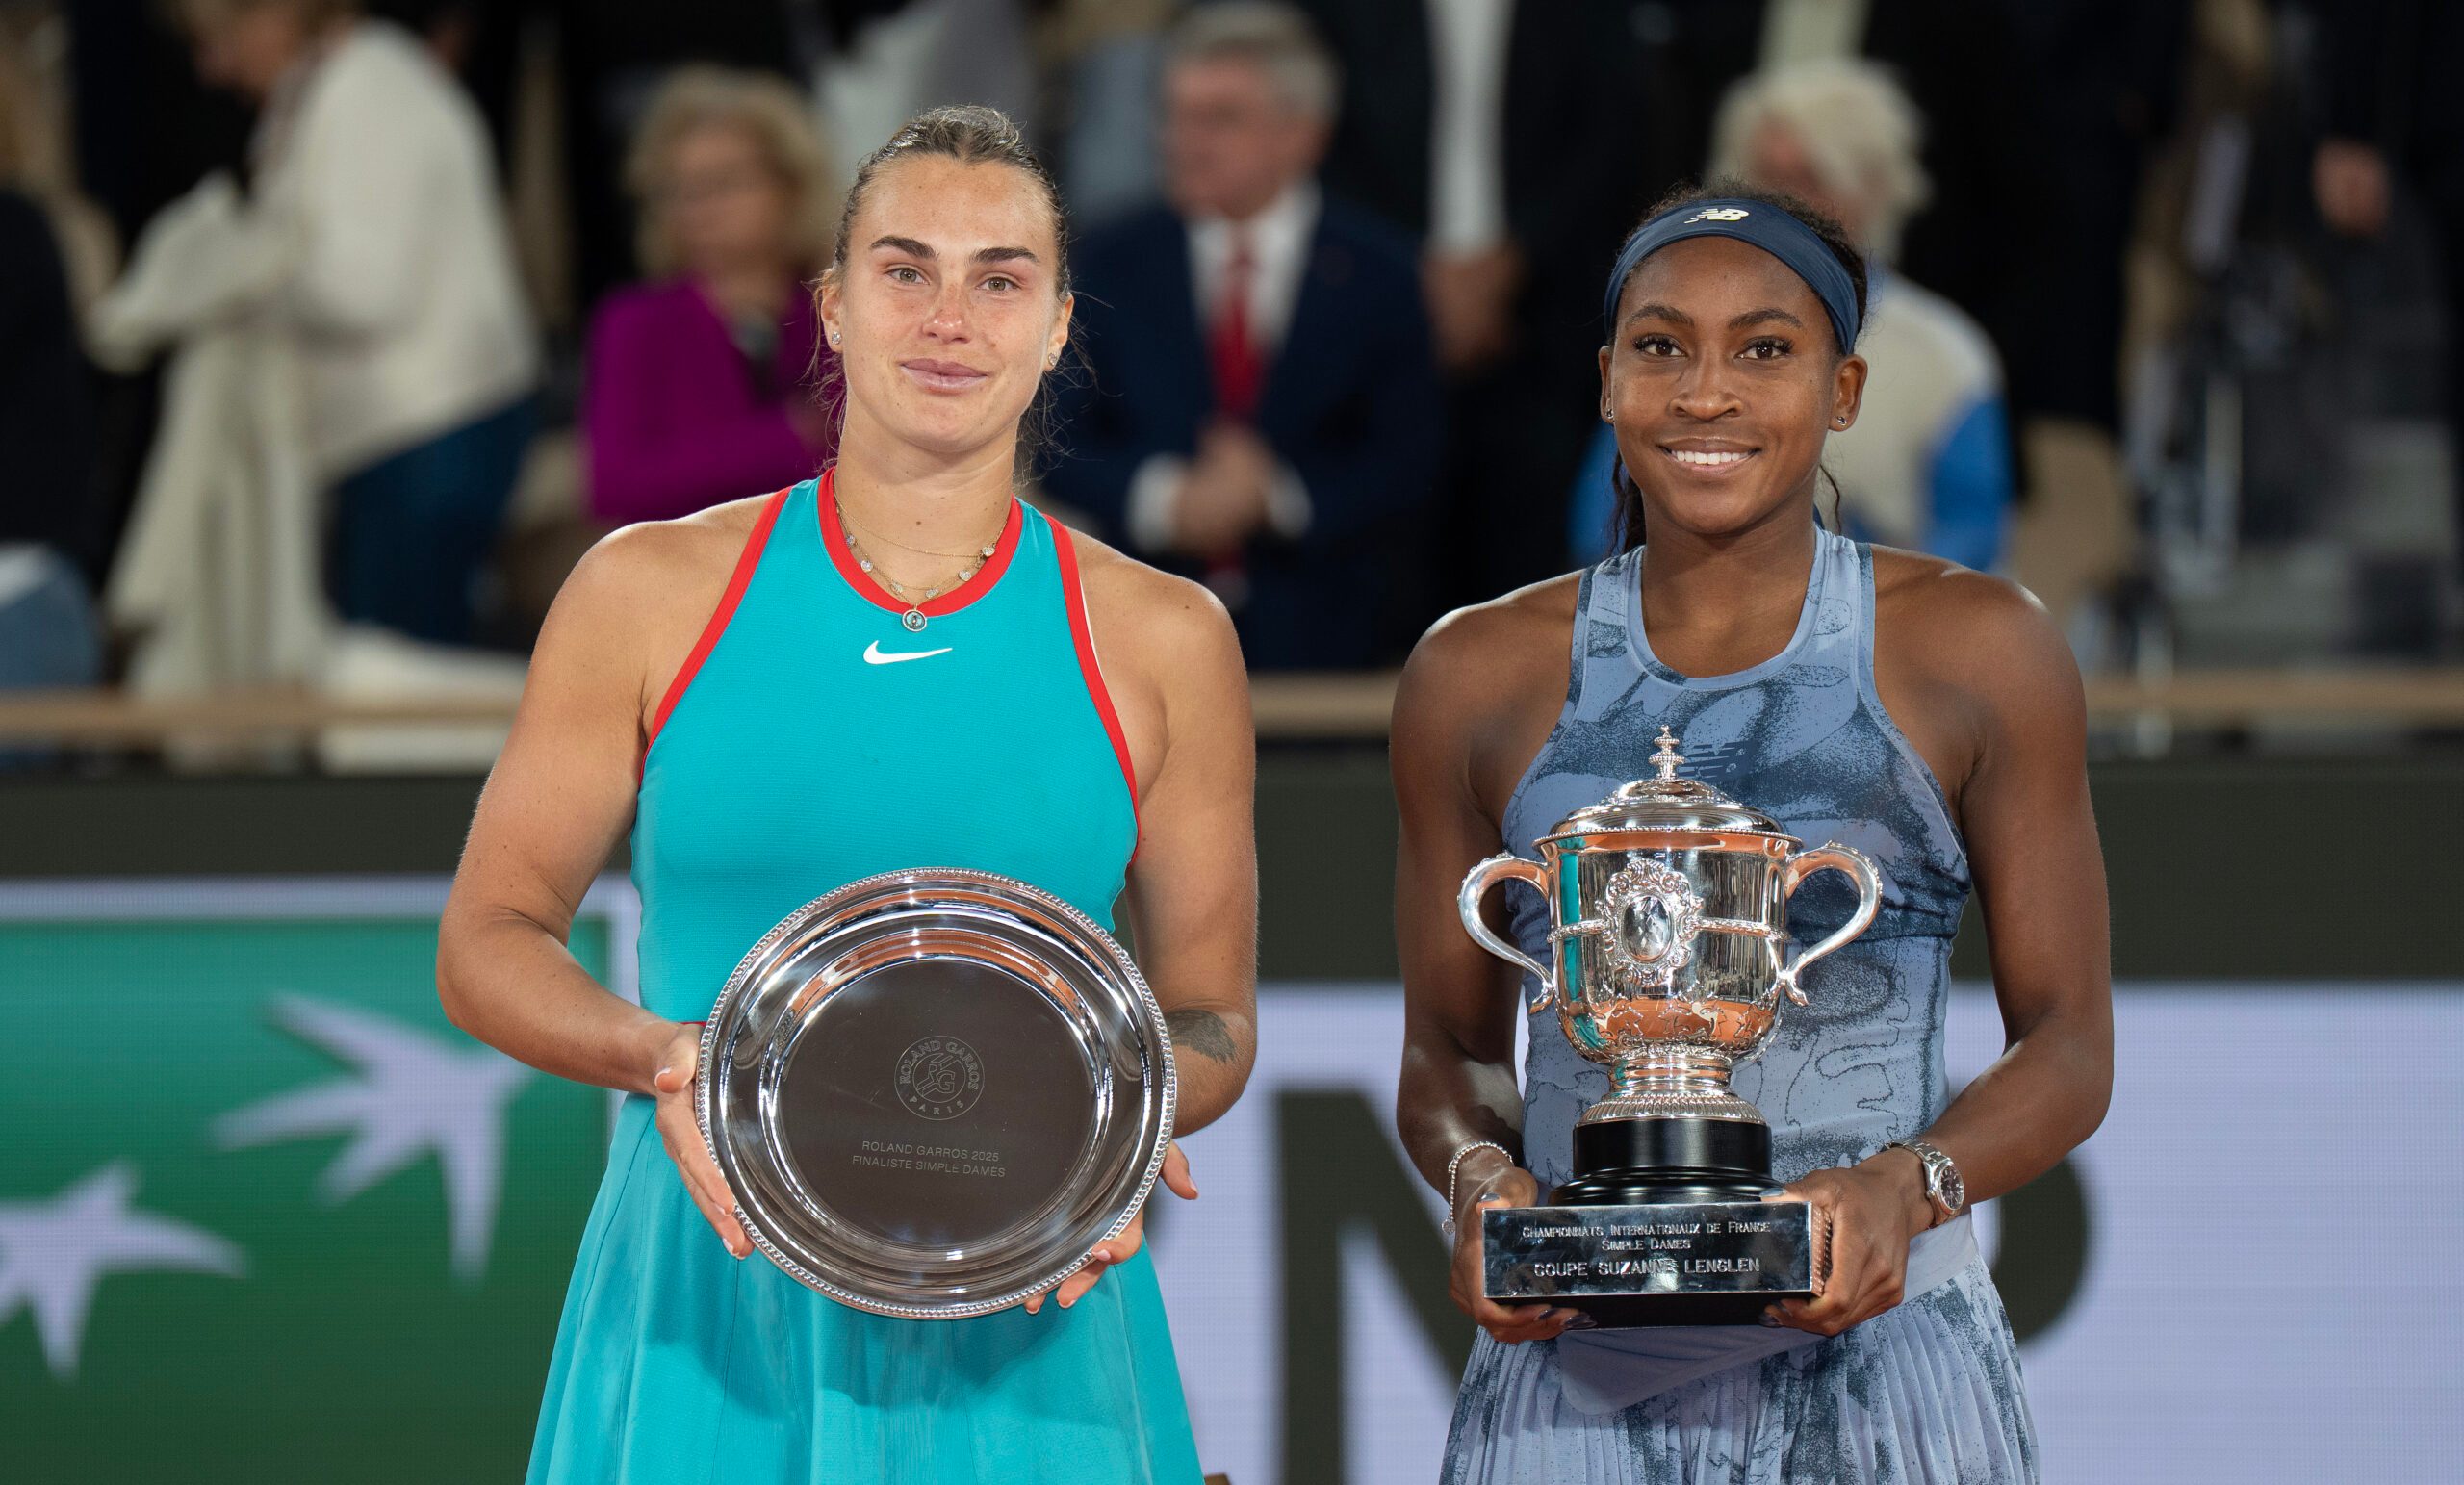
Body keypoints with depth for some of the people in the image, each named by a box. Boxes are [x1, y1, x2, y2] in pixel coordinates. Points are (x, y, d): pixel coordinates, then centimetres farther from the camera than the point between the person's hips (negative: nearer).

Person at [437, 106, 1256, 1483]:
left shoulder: (1161, 643, 5)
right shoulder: (654, 593, 3)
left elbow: (1212, 1018, 11)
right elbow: (489, 941, 5)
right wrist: (662, 1056, -15)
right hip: (699, 1325, 0)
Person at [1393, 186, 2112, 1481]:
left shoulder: (1976, 653, 4)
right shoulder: (1477, 677, 9)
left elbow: (2068, 1044, 5)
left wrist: (1906, 1188, -14)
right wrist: (1478, 1174, -7)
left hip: (1878, 1368, -1)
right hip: (1574, 1380, 1)